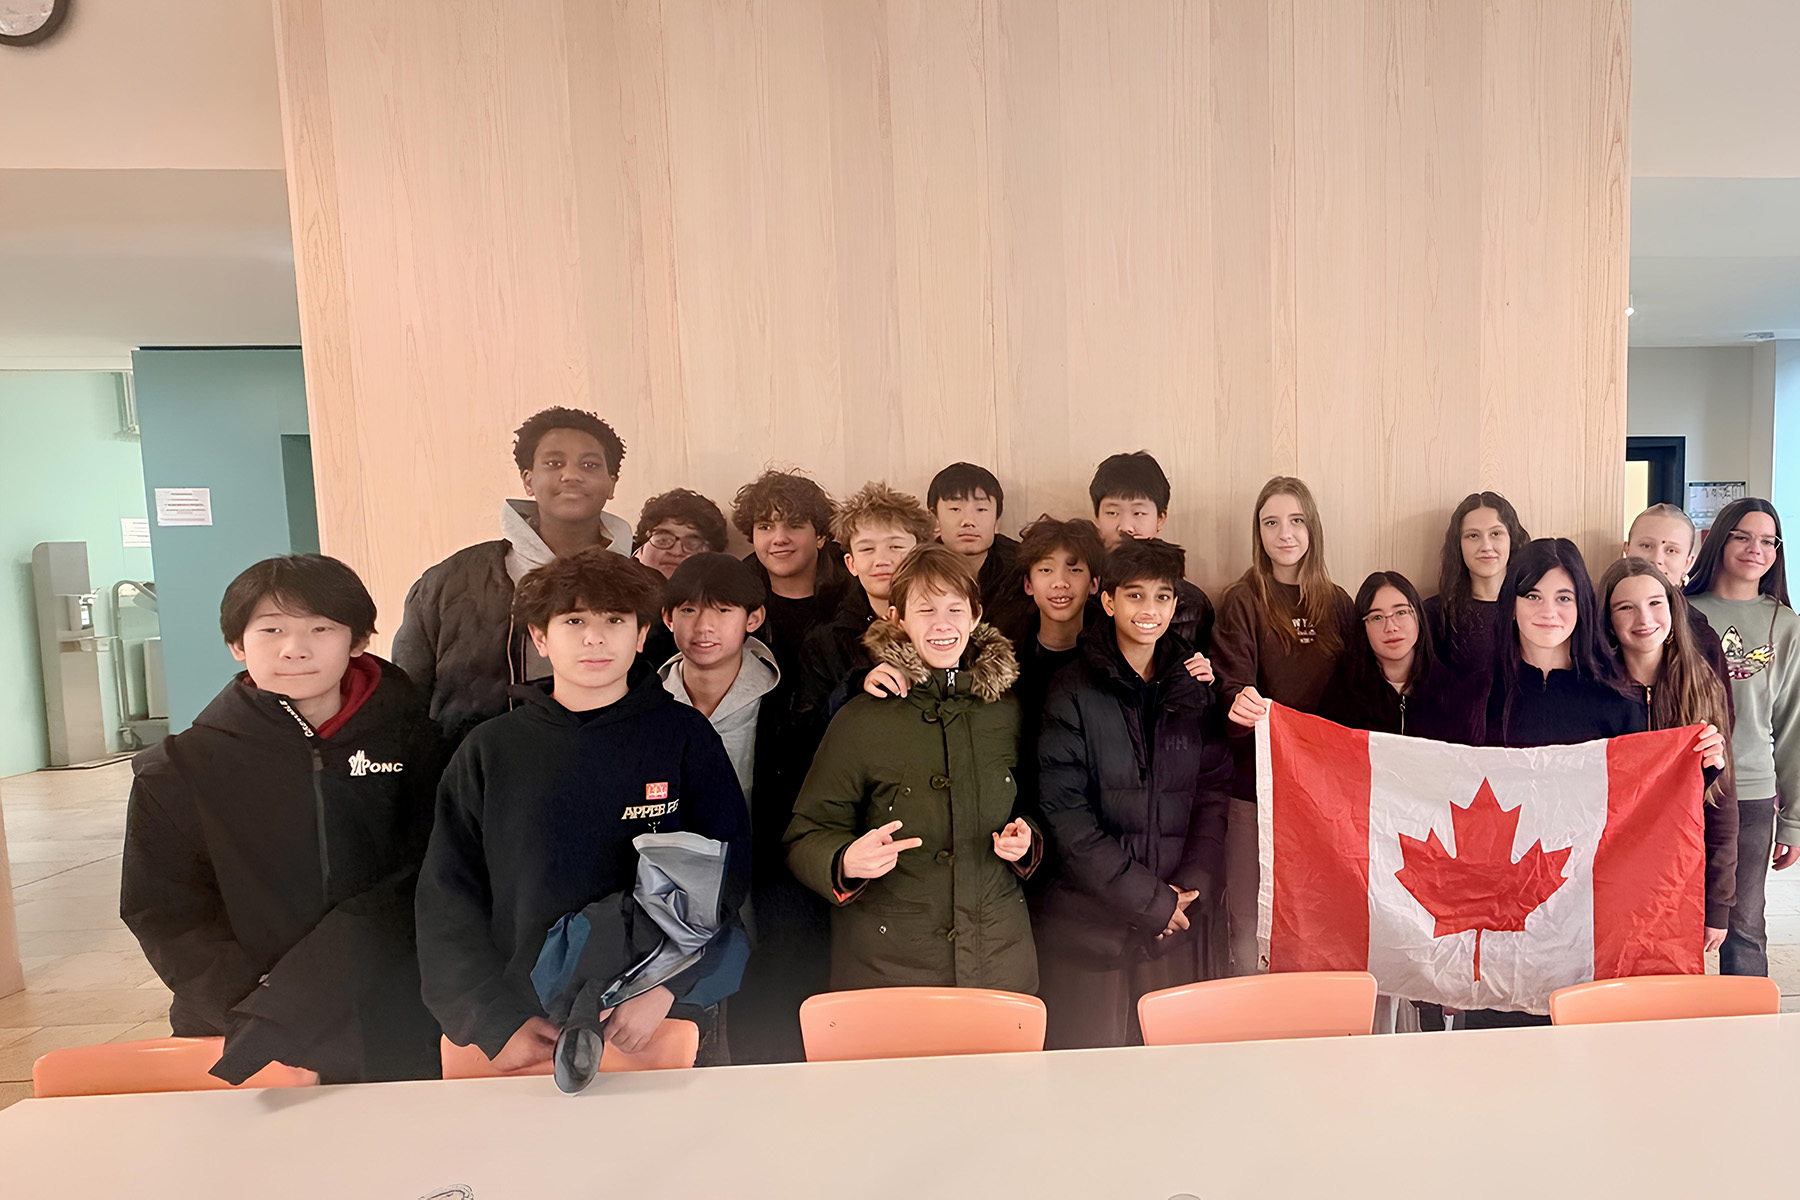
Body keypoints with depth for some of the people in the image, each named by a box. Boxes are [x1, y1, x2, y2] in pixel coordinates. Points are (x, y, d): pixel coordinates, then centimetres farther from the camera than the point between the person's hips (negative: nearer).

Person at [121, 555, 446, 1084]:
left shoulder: (410, 740, -3)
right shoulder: (178, 770, -1)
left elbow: (418, 885, -5)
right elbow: (163, 915, -2)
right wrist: (258, 1013, -17)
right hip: (240, 1043, 0)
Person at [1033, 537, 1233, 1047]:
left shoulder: (1193, 688, 8)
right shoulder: (1073, 690, -5)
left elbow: (1213, 794, 6)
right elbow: (1064, 810, -11)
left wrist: (1192, 886, -8)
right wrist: (1148, 898, -12)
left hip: (1176, 927, 3)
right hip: (1089, 925, -3)